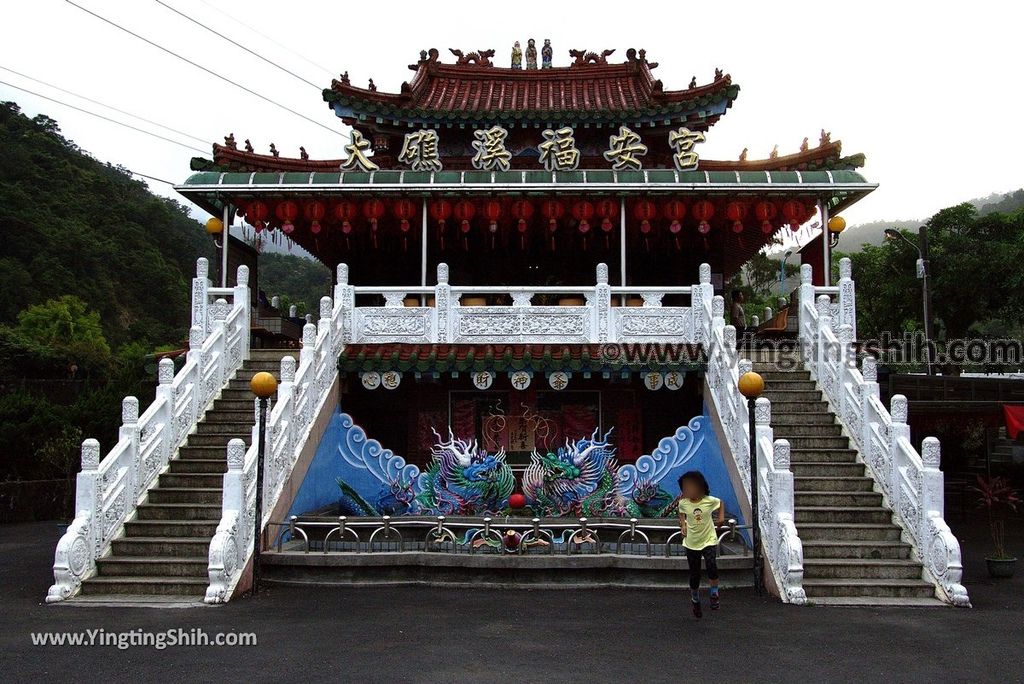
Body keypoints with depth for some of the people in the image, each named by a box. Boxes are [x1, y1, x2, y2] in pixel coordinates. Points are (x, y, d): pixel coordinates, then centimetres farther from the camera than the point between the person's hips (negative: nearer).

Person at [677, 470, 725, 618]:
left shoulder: (710, 501, -16)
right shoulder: (683, 503, -12)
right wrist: (683, 524, -2)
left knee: (711, 566, -26)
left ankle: (714, 593, -2)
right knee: (694, 575, 9)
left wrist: (721, 516, -2)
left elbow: (720, 502, 8)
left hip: (709, 540, -2)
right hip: (691, 543, 2)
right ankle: (695, 600, 34)